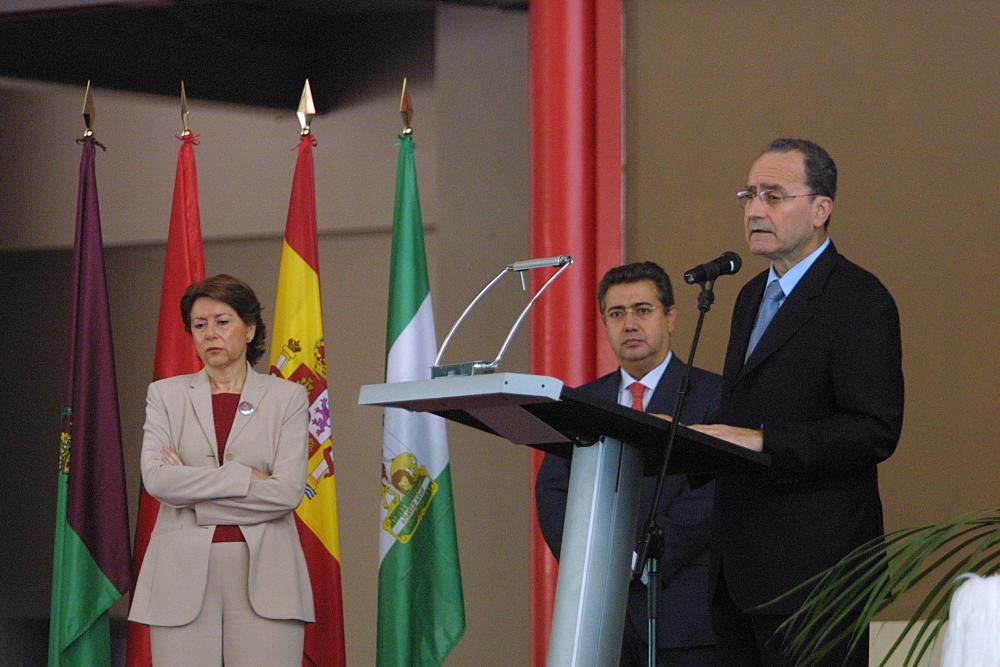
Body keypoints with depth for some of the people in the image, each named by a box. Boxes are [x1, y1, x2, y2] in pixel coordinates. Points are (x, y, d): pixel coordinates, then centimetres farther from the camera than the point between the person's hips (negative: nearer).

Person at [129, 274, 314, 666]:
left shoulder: (287, 398, 8)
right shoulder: (166, 395, 12)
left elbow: (287, 491, -5)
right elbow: (156, 478, -5)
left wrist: (193, 491, -6)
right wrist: (246, 478, -9)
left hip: (264, 575, -1)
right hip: (183, 575, 1)